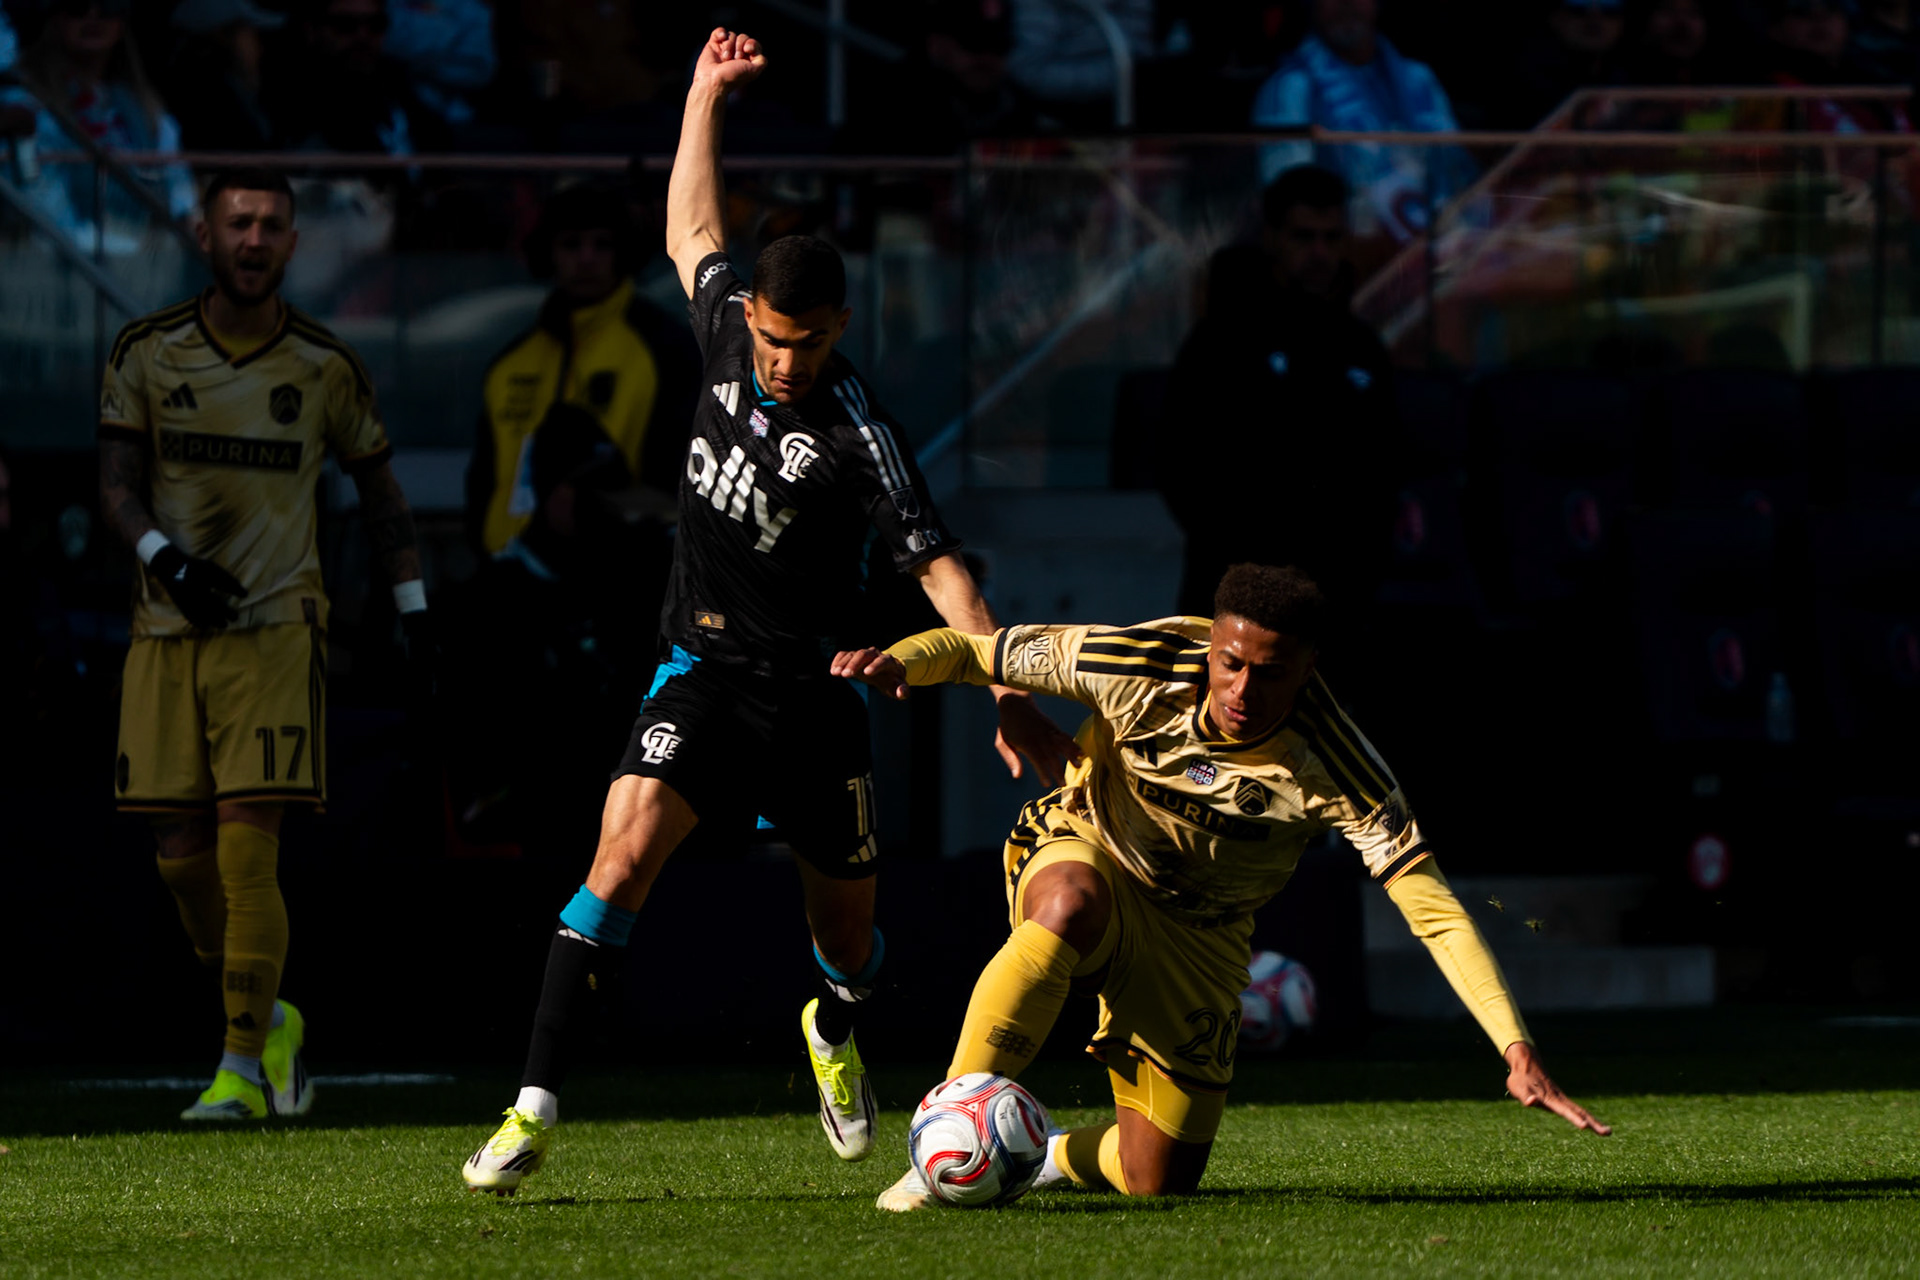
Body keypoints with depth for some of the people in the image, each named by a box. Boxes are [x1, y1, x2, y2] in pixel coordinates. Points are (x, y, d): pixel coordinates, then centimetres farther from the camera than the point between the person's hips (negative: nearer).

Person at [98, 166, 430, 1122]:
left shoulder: (324, 367, 2)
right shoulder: (148, 352, 3)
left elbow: (378, 488, 13)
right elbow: (116, 484, 1)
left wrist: (414, 608, 7)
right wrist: (165, 557, -18)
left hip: (275, 625, -2)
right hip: (168, 629, 2)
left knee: (247, 851, -12)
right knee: (181, 856, 2)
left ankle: (243, 1068, -5)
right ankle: (268, 1020, 24)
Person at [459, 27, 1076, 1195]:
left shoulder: (856, 433, -18)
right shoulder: (729, 325, -5)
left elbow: (939, 568, -20)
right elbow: (692, 237, 16)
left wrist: (1010, 698, -28)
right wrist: (707, 96, 18)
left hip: (813, 692, -2)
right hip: (704, 667, 2)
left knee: (848, 926, 11)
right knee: (629, 847, -21)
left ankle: (835, 1035, 50)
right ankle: (537, 1109, -25)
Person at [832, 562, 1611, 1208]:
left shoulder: (1330, 768, -28)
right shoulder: (1138, 668, -27)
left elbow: (1434, 910, -29)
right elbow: (973, 652, -14)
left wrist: (1516, 1049, -39)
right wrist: (899, 661, -37)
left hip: (1199, 932, 2)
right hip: (1079, 856, -2)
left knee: (1158, 1183, -3)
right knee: (1073, 906, -42)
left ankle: (1058, 1157, 34)